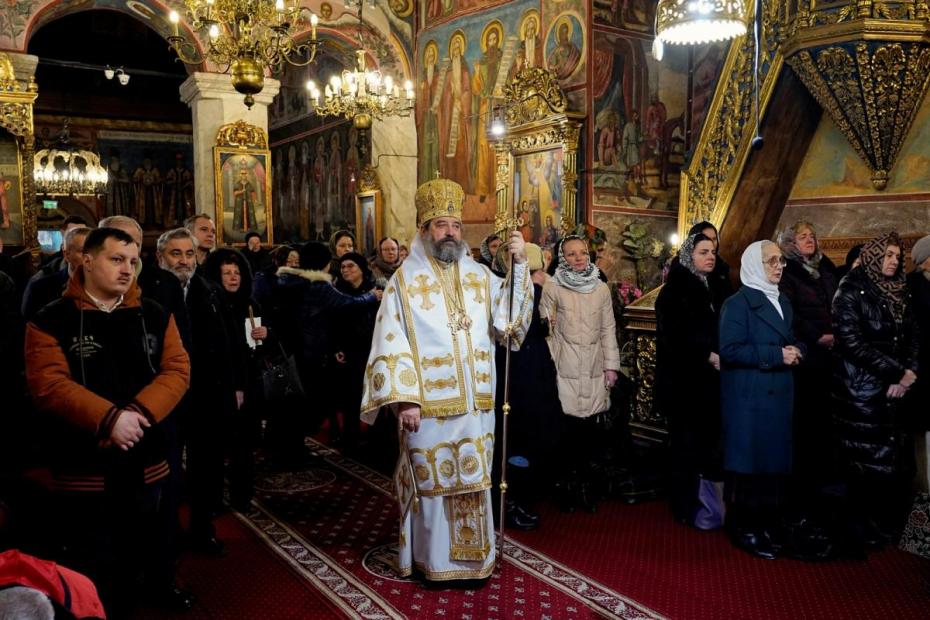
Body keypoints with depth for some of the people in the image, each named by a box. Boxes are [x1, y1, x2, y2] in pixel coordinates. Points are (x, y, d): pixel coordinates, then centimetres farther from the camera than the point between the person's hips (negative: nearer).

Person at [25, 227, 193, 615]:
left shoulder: (154, 316, 4)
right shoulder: (52, 321, -6)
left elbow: (177, 369, -3)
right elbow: (48, 385, -16)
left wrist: (139, 412, -20)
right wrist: (109, 418, -27)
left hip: (146, 459, 3)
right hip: (84, 465, -3)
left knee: (150, 542, 22)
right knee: (93, 566, 10)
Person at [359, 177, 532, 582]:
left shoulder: (480, 275, 9)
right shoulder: (405, 280, -2)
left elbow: (509, 318, -3)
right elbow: (392, 345, -8)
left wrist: (519, 265, -12)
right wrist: (403, 398, -16)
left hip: (475, 404, 4)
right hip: (428, 404, -3)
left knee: (472, 480, 13)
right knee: (432, 482, 6)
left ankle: (472, 555, 28)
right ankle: (433, 558, 23)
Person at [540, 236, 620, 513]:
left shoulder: (601, 288, 8)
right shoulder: (553, 287, 0)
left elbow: (608, 329, 10)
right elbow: (545, 328, 0)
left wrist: (611, 365, 6)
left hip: (594, 368, 2)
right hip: (565, 368, -2)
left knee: (589, 426, 1)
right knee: (569, 427, -4)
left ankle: (585, 483, 14)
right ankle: (570, 485, 11)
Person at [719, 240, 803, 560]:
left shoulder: (783, 302, 17)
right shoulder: (737, 303, -8)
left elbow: (789, 340, 24)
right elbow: (730, 350, -17)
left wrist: (796, 351, 0)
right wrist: (776, 355, -19)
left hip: (779, 396, 8)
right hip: (749, 398, -7)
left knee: (775, 462, 10)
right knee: (749, 464, -2)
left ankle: (769, 525, 22)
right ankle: (744, 530, 9)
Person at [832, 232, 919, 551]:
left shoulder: (899, 292, 12)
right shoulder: (851, 290, -7)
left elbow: (912, 337, 10)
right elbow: (851, 341, -16)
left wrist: (906, 375, -8)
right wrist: (897, 371, -14)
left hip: (895, 391, 6)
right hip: (862, 392, -6)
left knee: (896, 461, 8)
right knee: (867, 463, 1)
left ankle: (889, 525, 24)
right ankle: (865, 530, 16)